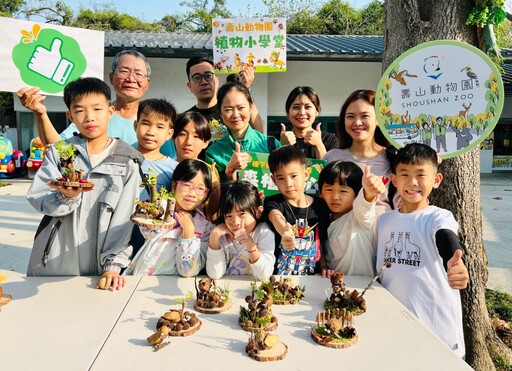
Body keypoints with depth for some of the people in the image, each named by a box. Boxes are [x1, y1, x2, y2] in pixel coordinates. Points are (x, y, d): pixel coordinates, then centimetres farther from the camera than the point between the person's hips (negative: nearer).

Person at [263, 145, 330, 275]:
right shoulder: (273, 203, -4)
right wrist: (285, 232, -47)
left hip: (310, 277, 2)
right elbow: (276, 217, -27)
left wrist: (324, 266, 2)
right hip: (277, 275, -2)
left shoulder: (320, 206, 5)